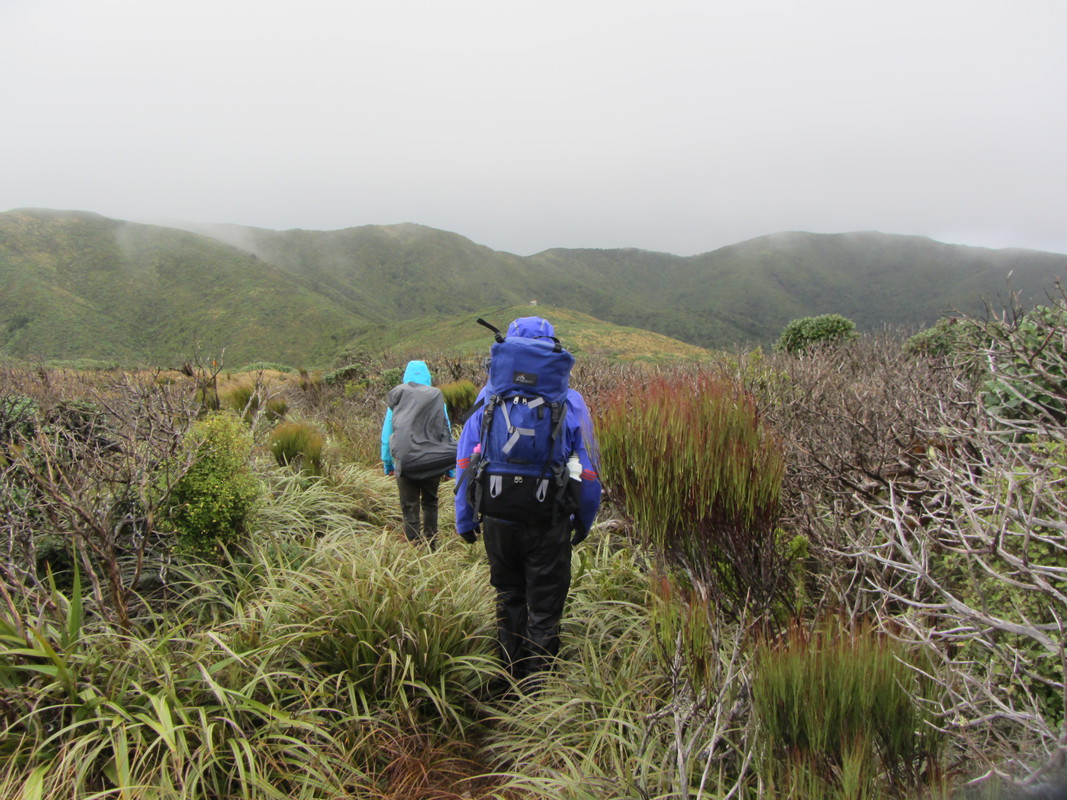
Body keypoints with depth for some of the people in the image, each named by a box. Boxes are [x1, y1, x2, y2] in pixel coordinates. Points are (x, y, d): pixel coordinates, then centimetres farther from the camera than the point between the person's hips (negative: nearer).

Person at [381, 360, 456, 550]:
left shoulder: (396, 396, 4)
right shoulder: (437, 396, 3)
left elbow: (386, 432, 8)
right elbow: (446, 431, 6)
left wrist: (387, 462, 16)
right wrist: (450, 465, 12)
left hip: (405, 461, -1)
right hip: (433, 461, 1)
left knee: (410, 508, 4)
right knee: (430, 504, 18)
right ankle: (431, 547, 21)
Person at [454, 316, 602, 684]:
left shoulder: (489, 395, -1)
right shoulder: (569, 400, -4)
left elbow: (464, 463, 1)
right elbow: (588, 471, -2)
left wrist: (465, 519, 10)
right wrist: (584, 522, 11)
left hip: (498, 519, 3)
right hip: (548, 524, -2)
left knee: (508, 598, 22)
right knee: (544, 609, 10)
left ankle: (510, 676, 35)